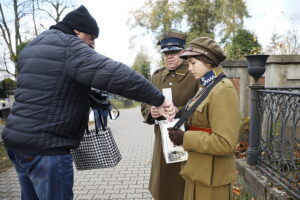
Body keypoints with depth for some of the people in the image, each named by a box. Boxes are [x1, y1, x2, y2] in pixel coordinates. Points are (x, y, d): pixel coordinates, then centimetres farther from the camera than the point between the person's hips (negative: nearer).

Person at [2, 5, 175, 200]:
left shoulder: (33, 47, 15)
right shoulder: (69, 47, -14)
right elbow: (118, 75, -26)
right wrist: (158, 99, -22)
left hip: (17, 139, 9)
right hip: (45, 147, -9)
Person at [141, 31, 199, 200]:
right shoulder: (157, 76, 9)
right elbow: (145, 104, 11)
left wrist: (179, 111, -25)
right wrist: (151, 111, -12)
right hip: (162, 140, 5)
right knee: (162, 186, 18)